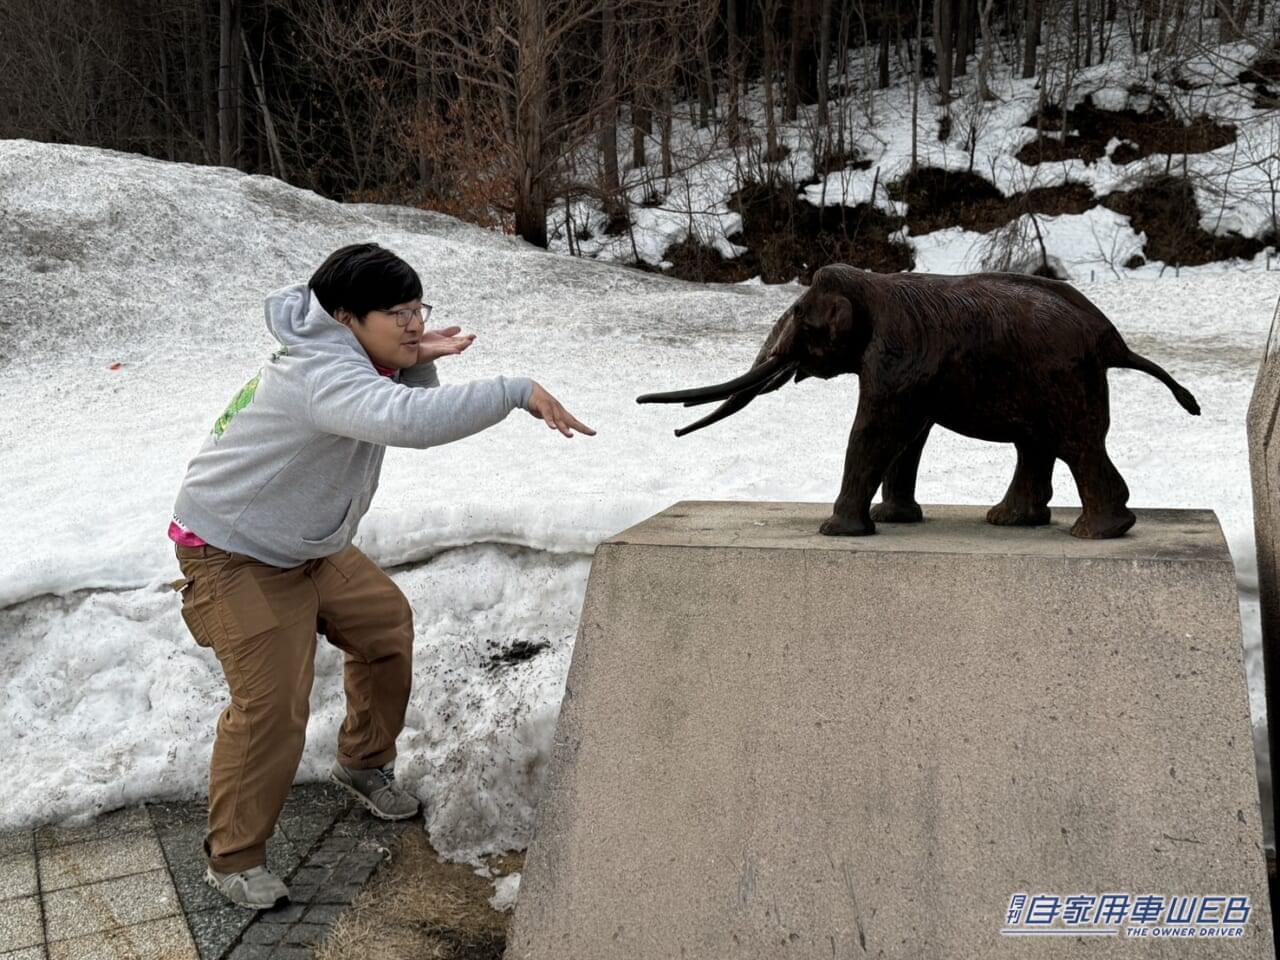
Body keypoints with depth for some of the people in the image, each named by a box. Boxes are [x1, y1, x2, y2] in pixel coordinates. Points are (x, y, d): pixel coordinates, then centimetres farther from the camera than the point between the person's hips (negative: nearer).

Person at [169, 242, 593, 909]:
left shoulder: (354, 356, -1)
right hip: (234, 555, -10)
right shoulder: (322, 374, -34)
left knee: (385, 622, 15)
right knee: (271, 703, -14)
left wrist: (419, 362, -12)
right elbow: (407, 421, -52)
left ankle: (363, 764, 35)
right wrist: (517, 392, -50)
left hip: (308, 546, 10)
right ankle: (233, 859, 3)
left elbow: (407, 414, 10)